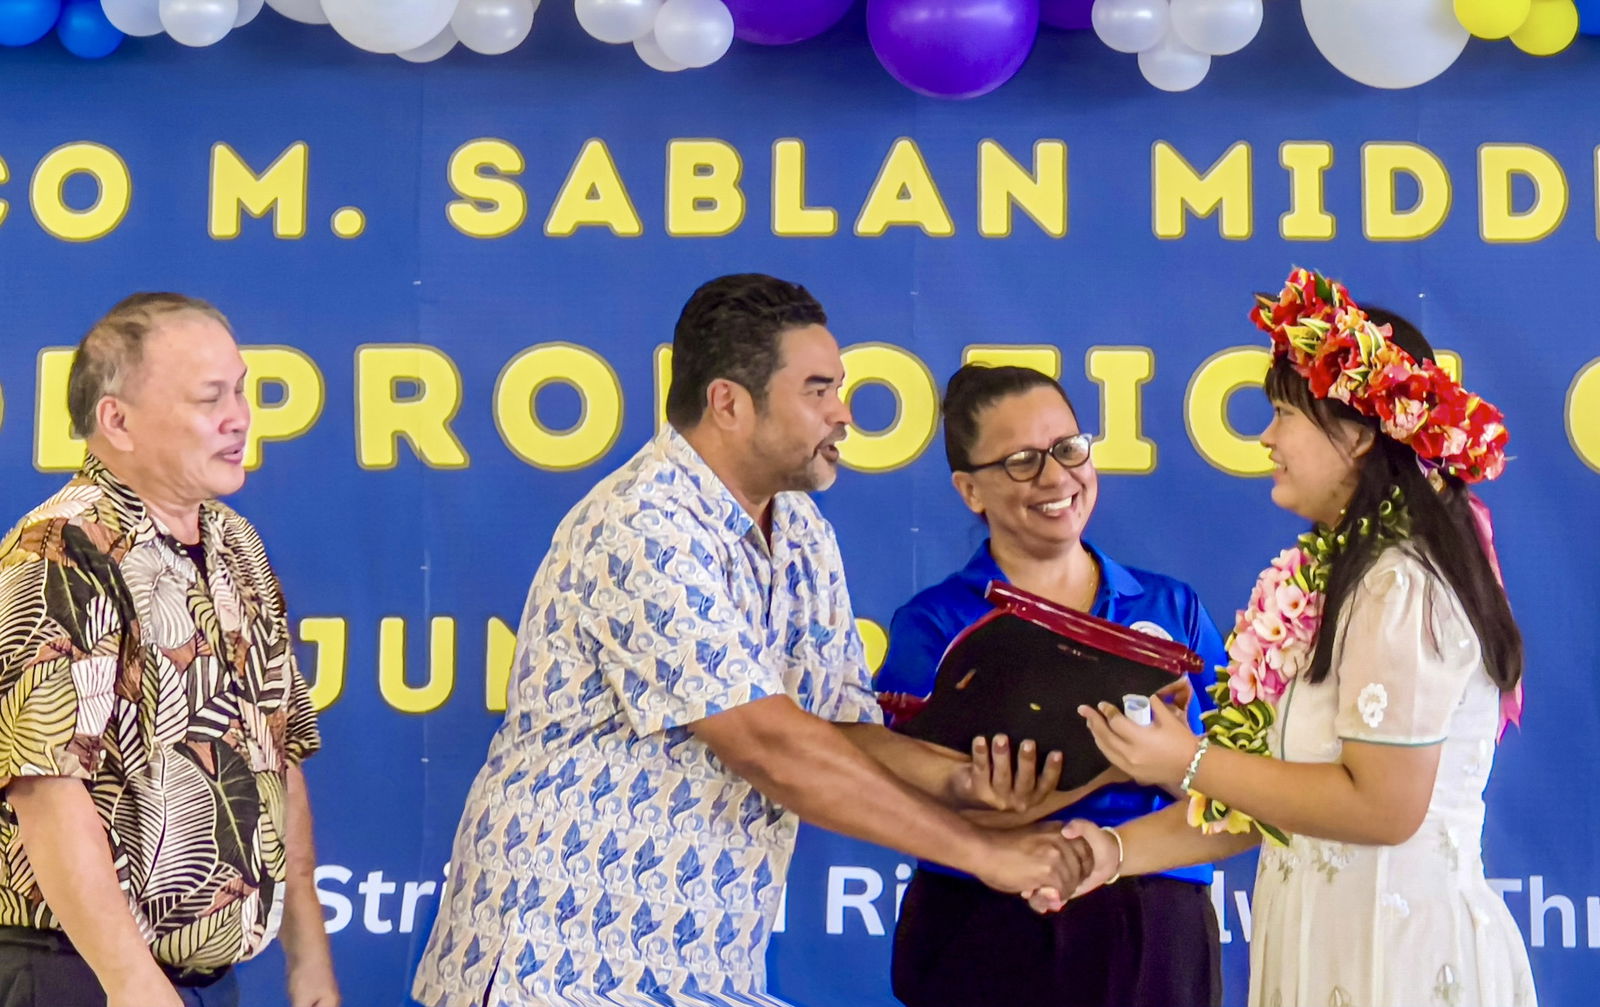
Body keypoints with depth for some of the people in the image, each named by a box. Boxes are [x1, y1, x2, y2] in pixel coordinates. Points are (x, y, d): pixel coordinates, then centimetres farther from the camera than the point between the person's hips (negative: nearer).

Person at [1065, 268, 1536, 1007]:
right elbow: (1279, 789, 10)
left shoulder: (1401, 587, -17)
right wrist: (1119, 850, 3)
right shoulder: (1337, 573, 10)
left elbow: (1381, 806, -22)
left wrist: (1191, 763, -14)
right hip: (1327, 938, 8)